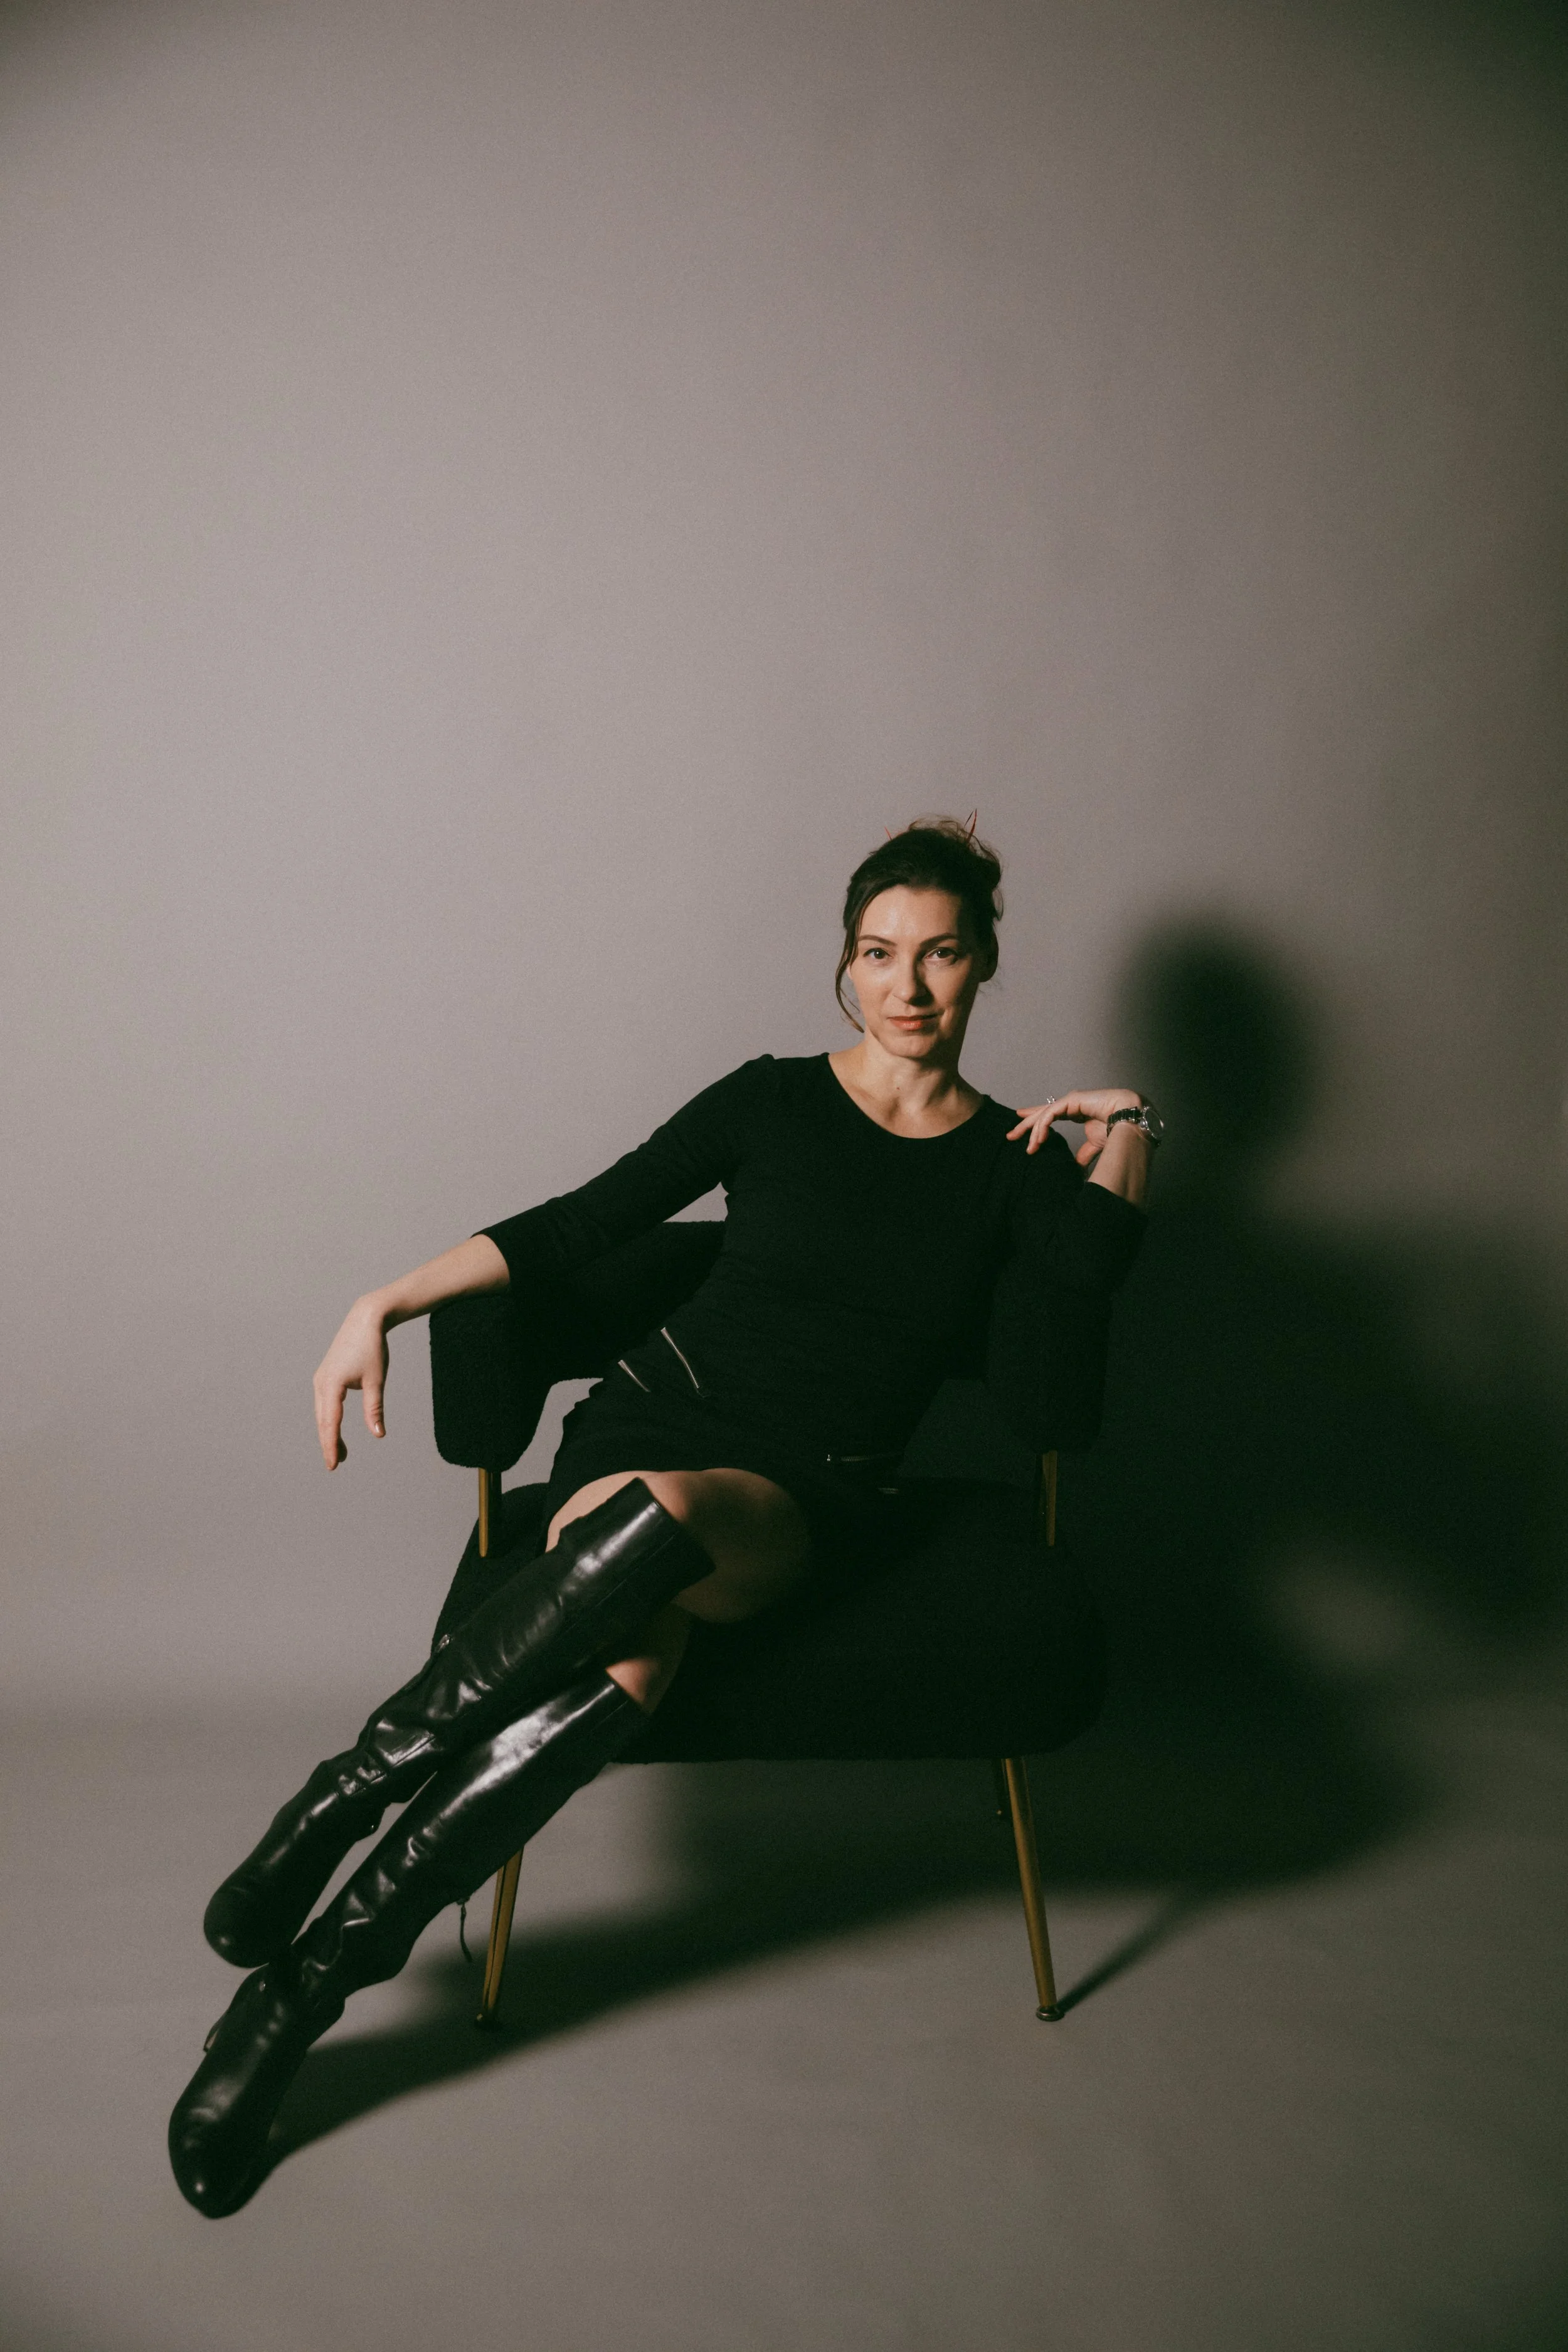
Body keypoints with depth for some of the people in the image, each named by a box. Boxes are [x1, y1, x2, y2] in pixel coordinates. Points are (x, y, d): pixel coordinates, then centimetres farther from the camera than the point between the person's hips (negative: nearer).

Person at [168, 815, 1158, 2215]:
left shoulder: (1010, 1160, 12)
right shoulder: (772, 1100, 11)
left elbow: (1097, 1260, -10)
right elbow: (580, 1226, 9)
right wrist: (388, 1302, 1)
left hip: (817, 1497, 0)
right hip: (658, 1414, 1)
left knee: (663, 1518, -38)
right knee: (623, 1668, -37)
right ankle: (295, 1993, -24)